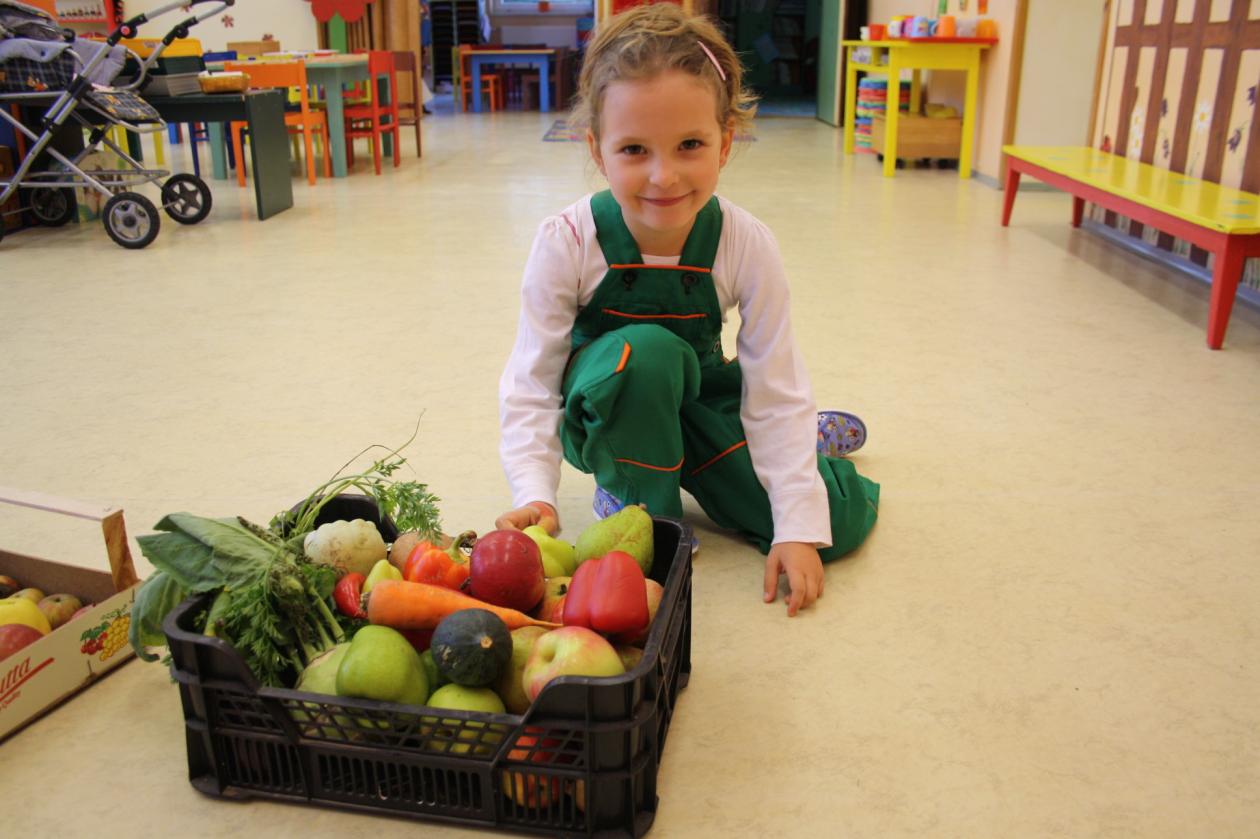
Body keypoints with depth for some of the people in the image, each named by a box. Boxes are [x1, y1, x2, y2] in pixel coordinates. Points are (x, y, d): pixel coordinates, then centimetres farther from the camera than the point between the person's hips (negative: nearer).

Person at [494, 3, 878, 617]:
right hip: (603, 409, -2)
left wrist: (798, 529, -19)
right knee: (647, 352, -39)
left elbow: (775, 388, -16)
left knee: (844, 519, -8)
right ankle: (634, 490, -12)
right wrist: (534, 492, -35)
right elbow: (531, 382, -19)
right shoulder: (568, 243, -25)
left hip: (699, 400, 2)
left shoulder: (745, 246, -20)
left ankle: (803, 436, 27)